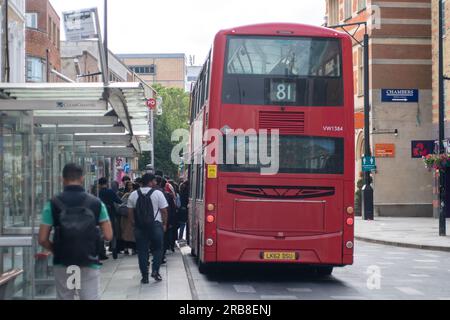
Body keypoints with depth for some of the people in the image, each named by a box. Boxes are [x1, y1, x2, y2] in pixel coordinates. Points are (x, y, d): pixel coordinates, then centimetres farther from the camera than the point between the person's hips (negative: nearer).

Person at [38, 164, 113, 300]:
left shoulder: (53, 204, -4)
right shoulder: (96, 203, -2)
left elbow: (43, 239, -6)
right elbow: (108, 235, -5)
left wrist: (55, 250, 13)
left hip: (62, 264, 1)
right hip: (89, 263, -1)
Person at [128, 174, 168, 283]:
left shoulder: (133, 195, 5)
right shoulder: (158, 193, -5)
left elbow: (130, 212, 4)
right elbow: (164, 211, -5)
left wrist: (136, 222, 14)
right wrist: (164, 224, 6)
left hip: (139, 227, 3)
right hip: (155, 225, -2)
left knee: (142, 251, 7)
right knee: (158, 248, 14)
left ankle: (145, 276, 7)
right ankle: (155, 270, 2)